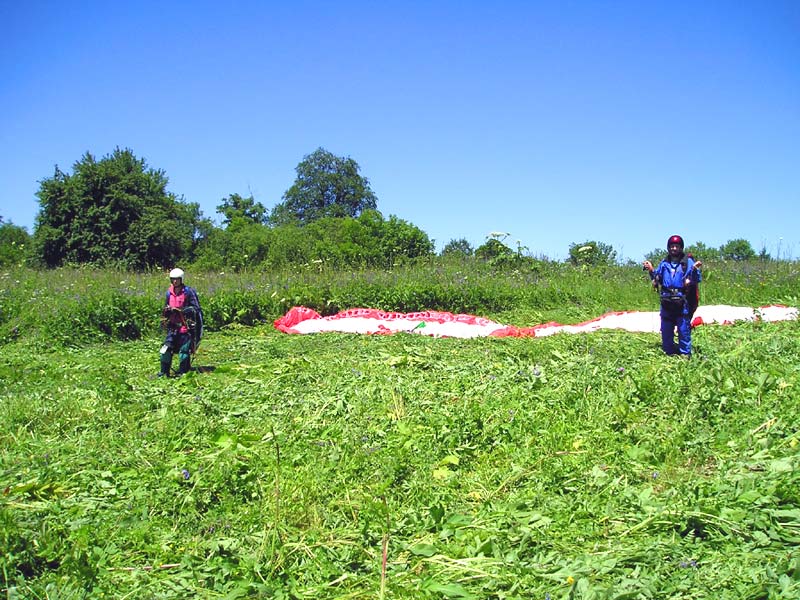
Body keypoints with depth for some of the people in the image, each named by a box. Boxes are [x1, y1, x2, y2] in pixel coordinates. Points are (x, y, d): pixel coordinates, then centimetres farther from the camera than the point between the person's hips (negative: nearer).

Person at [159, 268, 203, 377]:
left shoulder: (188, 292, -6)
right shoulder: (169, 293, 11)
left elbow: (196, 308, -8)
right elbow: (166, 309, 23)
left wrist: (181, 310, -18)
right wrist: (166, 311, -1)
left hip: (186, 326, -5)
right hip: (173, 326, 5)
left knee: (184, 351, -2)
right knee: (166, 349, -5)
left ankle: (182, 373, 11)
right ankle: (164, 372, 5)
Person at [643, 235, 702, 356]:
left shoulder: (688, 262, 0)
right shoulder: (664, 263, 11)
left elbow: (697, 280, -6)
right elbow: (657, 280, 20)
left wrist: (695, 270, -25)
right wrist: (651, 271, 3)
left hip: (682, 303, -4)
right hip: (666, 303, 4)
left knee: (684, 330, -2)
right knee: (666, 331, 10)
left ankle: (685, 354, 7)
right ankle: (668, 353, 22)